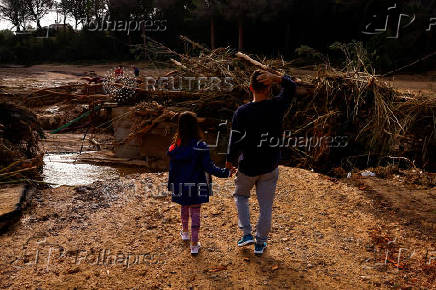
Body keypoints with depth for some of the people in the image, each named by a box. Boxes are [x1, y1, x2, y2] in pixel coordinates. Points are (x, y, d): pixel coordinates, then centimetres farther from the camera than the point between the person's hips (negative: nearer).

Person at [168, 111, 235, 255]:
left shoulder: (175, 147, -9)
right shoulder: (200, 146, -19)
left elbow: (172, 169, -1)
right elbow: (209, 167, -17)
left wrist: (171, 186, 12)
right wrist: (225, 172, -5)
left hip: (181, 186, 3)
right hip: (196, 187, -3)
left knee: (184, 208, 25)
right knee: (195, 213, 8)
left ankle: (185, 232, 46)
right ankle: (194, 245, 13)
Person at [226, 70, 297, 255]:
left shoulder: (241, 112, -17)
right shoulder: (277, 107, -11)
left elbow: (236, 141, -13)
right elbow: (291, 87, 6)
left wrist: (230, 161, 4)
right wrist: (275, 77, -13)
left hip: (248, 167, -1)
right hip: (270, 167, 2)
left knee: (240, 196, 25)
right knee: (266, 205, 15)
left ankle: (247, 234, 18)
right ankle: (260, 243, 28)